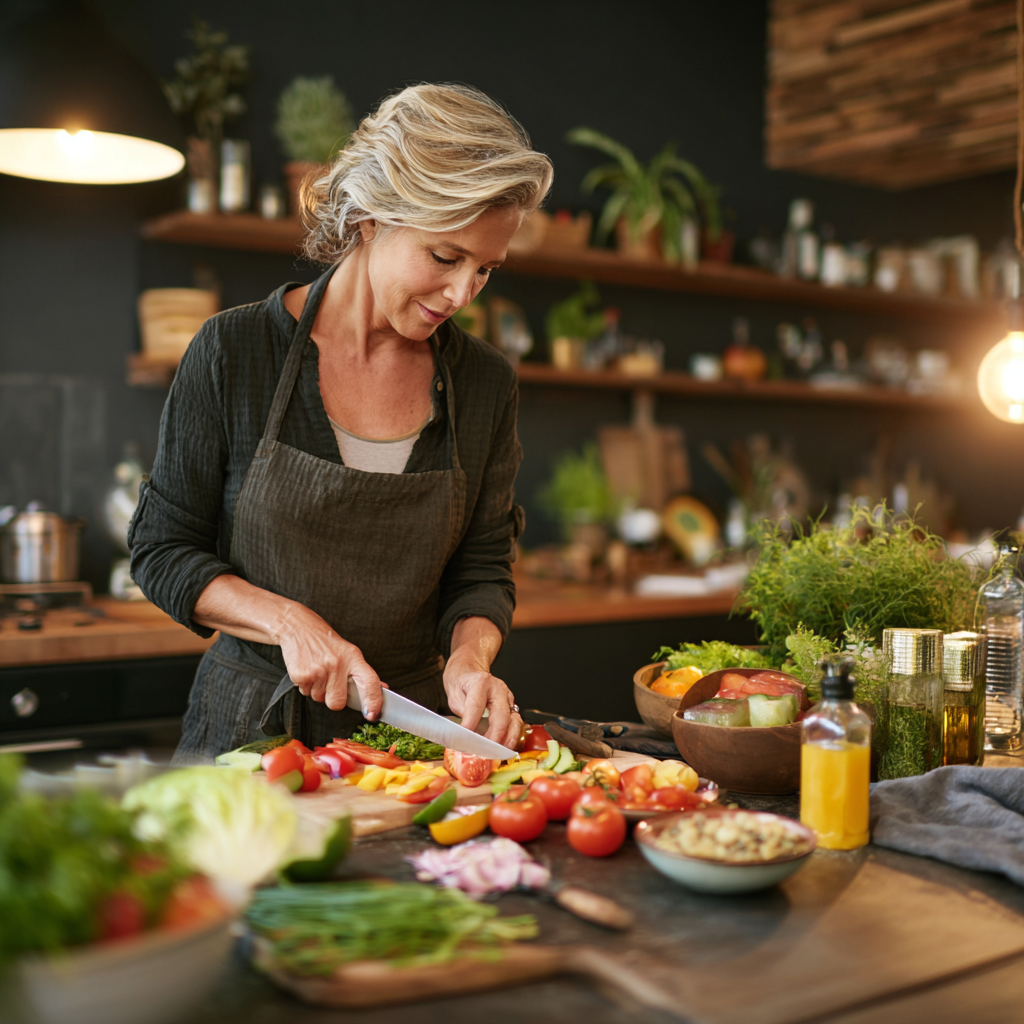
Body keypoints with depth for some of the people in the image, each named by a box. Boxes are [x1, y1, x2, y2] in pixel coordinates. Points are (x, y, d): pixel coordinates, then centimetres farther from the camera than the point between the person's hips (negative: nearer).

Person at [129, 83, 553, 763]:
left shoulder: (486, 383, 1)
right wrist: (290, 621, -17)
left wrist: (469, 658, -14)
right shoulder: (235, 351, -7)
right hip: (251, 725, -2)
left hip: (408, 727, 2)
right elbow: (161, 551, -2)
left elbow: (483, 572, 7)